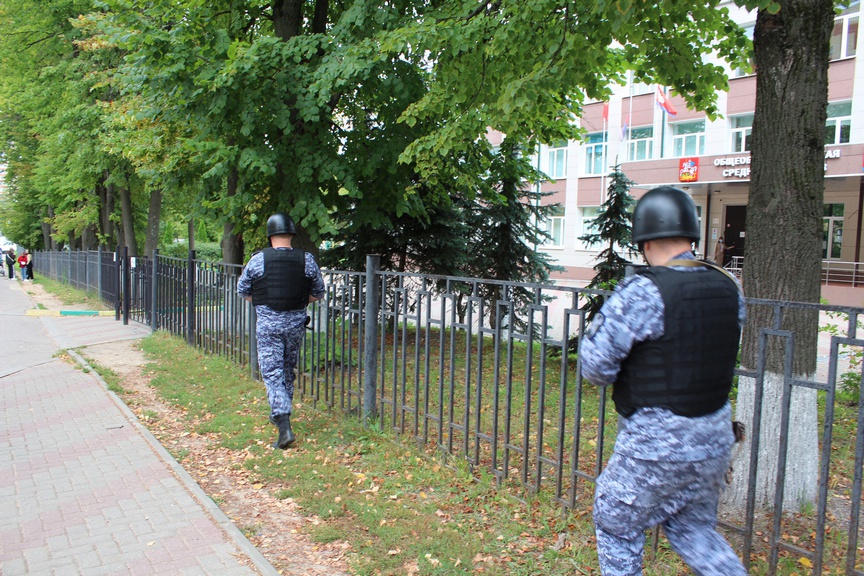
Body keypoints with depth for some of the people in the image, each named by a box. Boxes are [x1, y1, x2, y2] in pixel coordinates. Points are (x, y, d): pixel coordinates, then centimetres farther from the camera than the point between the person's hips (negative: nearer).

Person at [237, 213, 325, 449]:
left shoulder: (258, 259, -6)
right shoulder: (307, 260, -2)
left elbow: (242, 290, 7)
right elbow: (318, 293, 8)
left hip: (267, 324, -3)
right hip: (296, 323, 3)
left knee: (272, 373, -1)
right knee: (288, 371, 19)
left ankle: (284, 425, -14)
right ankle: (281, 415, 35)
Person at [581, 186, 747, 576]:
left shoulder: (643, 292, -21)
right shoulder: (728, 288, 0)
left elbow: (595, 364, -19)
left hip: (657, 442, -7)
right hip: (714, 437, 7)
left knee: (616, 525, 16)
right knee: (693, 527, 27)